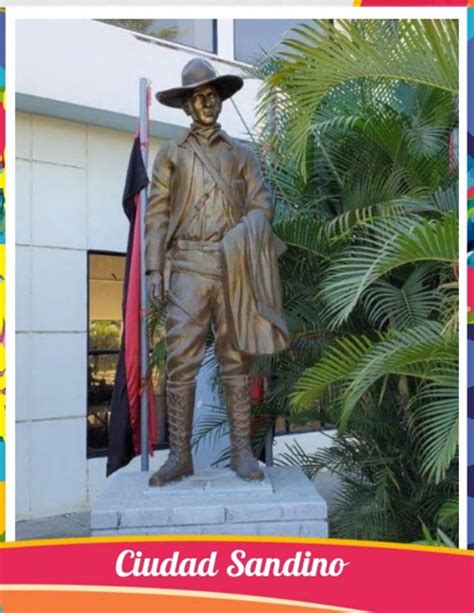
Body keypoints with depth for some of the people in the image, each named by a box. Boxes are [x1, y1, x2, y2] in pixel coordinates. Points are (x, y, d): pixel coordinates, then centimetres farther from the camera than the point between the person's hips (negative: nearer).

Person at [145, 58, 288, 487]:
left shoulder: (242, 154, 17)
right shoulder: (170, 154, 15)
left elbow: (261, 205, 9)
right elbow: (157, 214, 7)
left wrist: (244, 235, -12)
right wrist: (154, 269, -3)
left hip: (233, 265, 1)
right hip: (188, 266, 0)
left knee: (235, 359, 2)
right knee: (181, 360, -5)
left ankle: (242, 451, 8)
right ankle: (180, 454, 3)